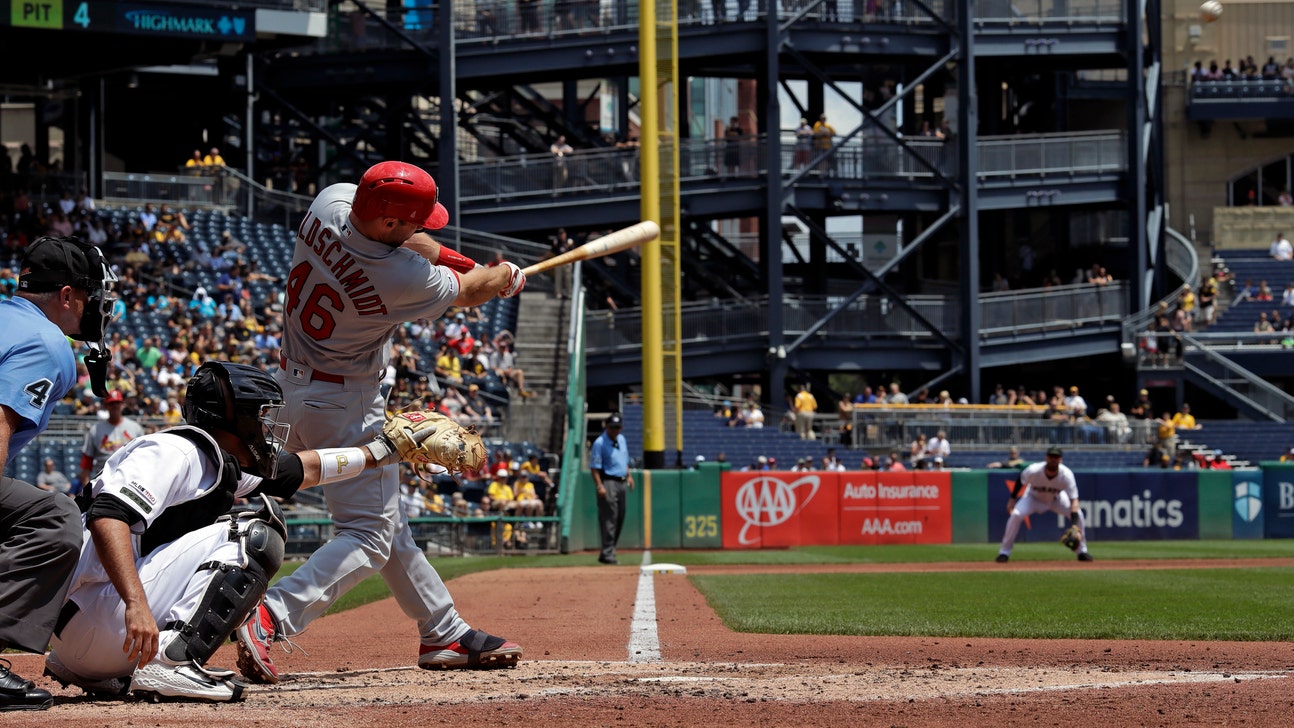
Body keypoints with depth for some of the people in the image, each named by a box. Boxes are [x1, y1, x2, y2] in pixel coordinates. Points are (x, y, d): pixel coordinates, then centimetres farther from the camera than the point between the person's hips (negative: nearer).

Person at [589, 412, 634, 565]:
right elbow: (594, 467, -14)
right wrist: (599, 486, -22)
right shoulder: (600, 443, -10)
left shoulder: (622, 440, 15)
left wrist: (629, 475, 15)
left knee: (619, 519, 10)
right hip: (608, 483, -8)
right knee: (609, 519, -12)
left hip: (621, 483, 8)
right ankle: (607, 553, -14)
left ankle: (608, 552, 17)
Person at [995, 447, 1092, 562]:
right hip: (1034, 498, -1)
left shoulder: (1066, 474, -35)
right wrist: (1012, 499, -6)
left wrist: (1075, 527, -50)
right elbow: (1021, 480, -10)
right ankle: (1004, 552, -10)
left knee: (1078, 514, -19)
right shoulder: (1034, 471, -35)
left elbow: (1074, 500, -39)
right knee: (1016, 515, -26)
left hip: (1056, 499, 1)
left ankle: (1082, 551, 0)